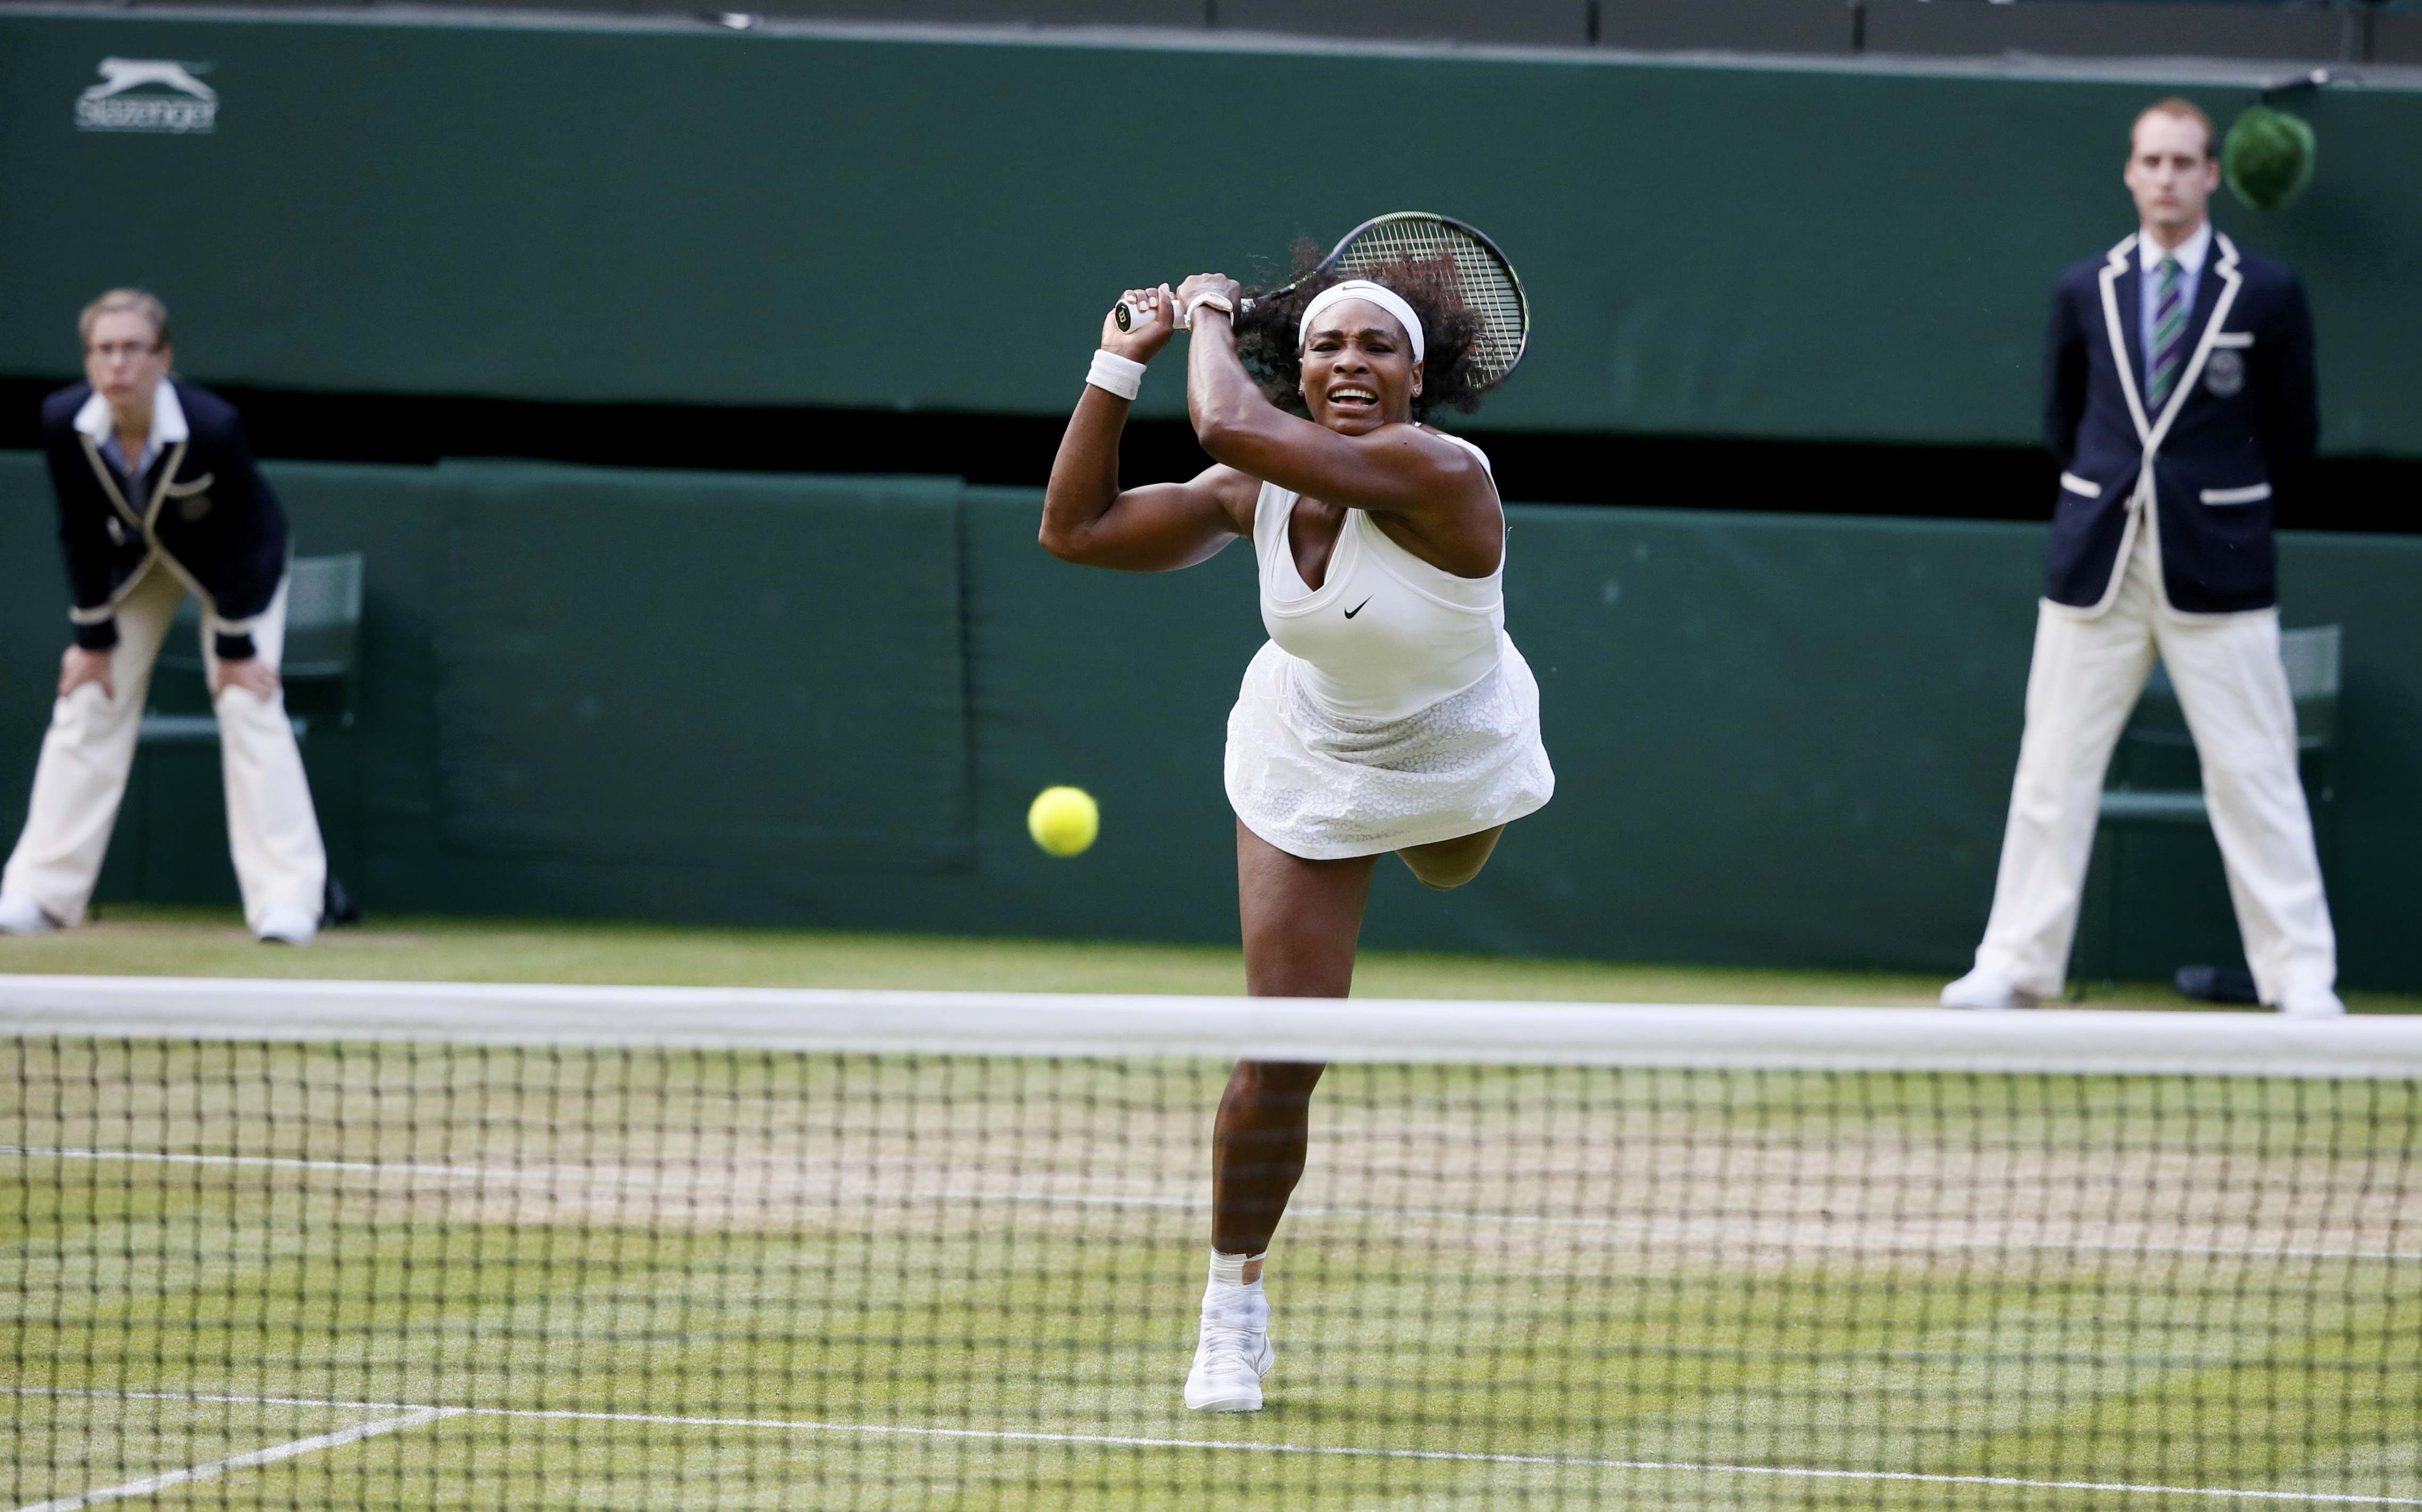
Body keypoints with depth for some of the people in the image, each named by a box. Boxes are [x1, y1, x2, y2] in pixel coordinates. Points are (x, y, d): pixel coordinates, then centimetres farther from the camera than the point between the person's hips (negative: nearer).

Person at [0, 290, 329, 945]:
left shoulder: (213, 428, -37)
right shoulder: (64, 423, -28)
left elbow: (240, 541, -25)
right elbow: (81, 534, -14)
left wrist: (235, 649, -19)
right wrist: (94, 639, -10)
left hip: (229, 563, -3)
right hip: (133, 557, 3)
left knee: (248, 706, -16)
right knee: (86, 702, 0)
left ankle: (287, 899, -14)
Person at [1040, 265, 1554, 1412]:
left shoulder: (1438, 477, -39)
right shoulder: (1255, 495, -23)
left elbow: (1228, 422, -51)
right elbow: (1076, 528, -16)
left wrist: (1212, 322, -32)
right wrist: (1121, 360, -18)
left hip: (1459, 759, -1)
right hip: (1309, 771, 1)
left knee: (1444, 872, 35)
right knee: (1283, 1051, -5)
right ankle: (1234, 1300, 11)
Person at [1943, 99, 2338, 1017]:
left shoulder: (2266, 295, -1)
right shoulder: (2085, 291, 7)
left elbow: (2293, 434, 6)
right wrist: (2112, 499, 13)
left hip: (2215, 567, -3)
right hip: (2097, 563, 3)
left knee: (2254, 779, -3)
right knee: (2053, 769, 4)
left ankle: (2301, 979, 0)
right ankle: (2015, 967, 9)